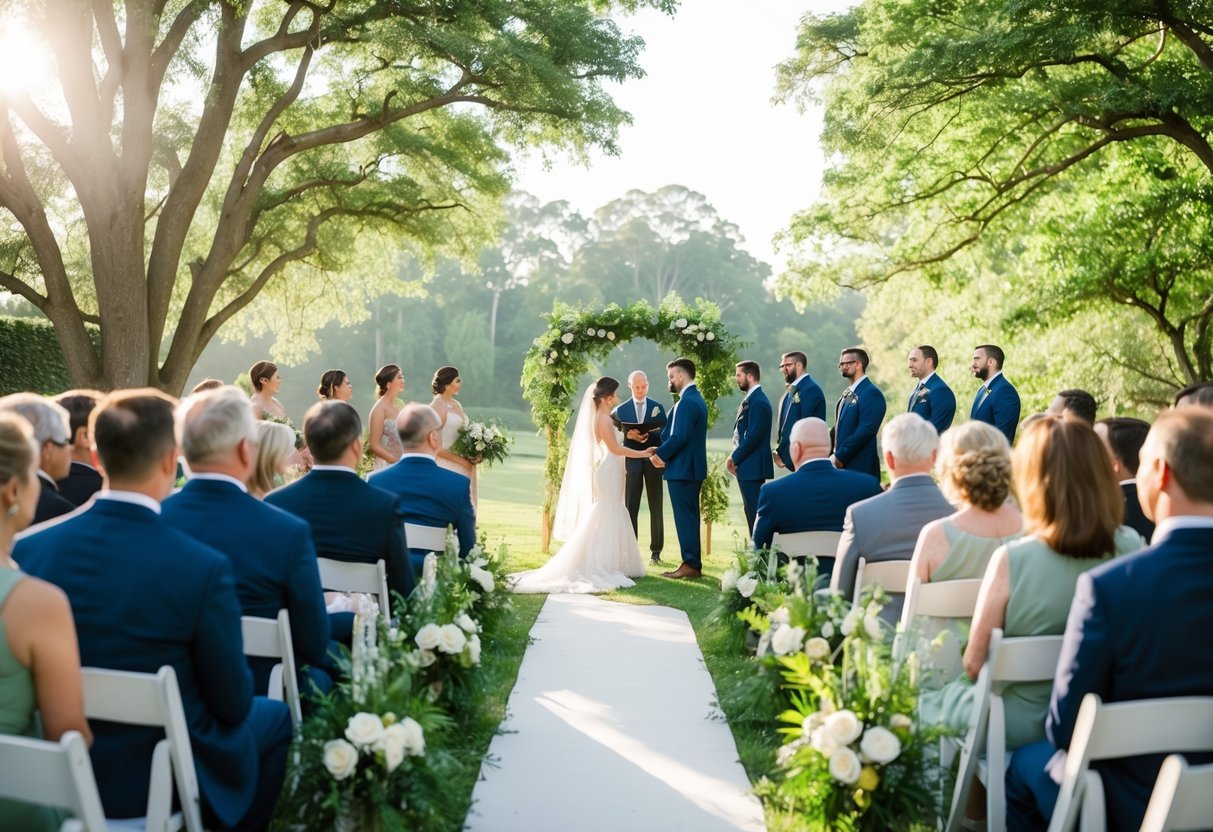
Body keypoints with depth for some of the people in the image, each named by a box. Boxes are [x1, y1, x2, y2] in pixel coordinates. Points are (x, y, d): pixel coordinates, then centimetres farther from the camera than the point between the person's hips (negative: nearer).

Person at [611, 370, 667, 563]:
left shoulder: (657, 407, 6)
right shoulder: (622, 409, 6)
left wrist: (648, 435, -17)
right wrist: (629, 435, -13)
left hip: (653, 461, 0)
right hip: (632, 462, 0)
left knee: (656, 508, 5)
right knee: (630, 507, -2)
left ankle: (656, 550, 11)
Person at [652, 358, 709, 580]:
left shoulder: (686, 402, -18)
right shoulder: (697, 399, 15)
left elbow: (679, 437, -24)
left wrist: (660, 454, -10)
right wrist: (664, 452, 10)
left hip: (682, 469, -10)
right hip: (694, 468, 10)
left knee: (685, 517, -5)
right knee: (690, 517, 14)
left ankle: (690, 565, -2)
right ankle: (693, 563, 20)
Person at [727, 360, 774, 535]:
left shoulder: (758, 401, -15)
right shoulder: (749, 399, 16)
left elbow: (754, 435, -21)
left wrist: (735, 458, -12)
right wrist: (734, 457, 7)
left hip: (752, 467, -10)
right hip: (748, 468, 10)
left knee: (755, 513, -8)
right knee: (752, 512, 14)